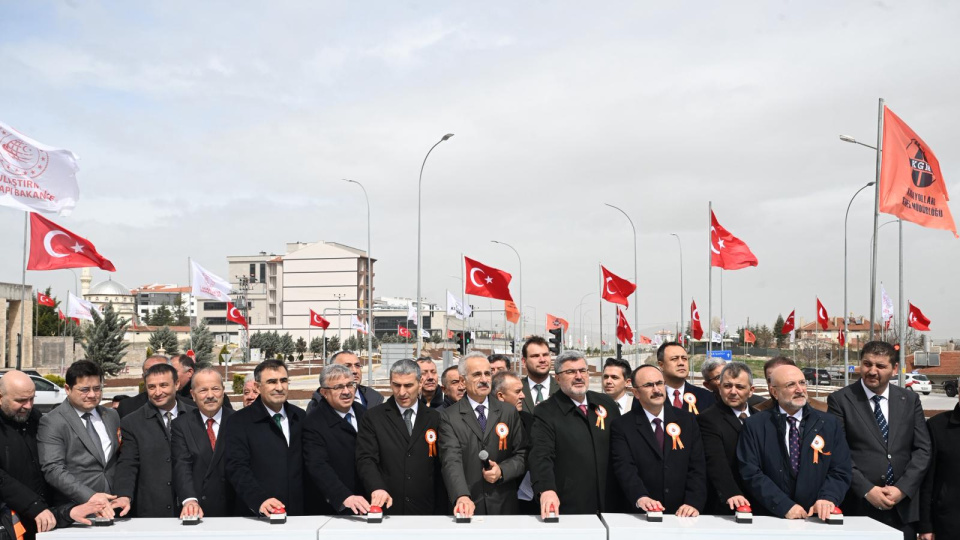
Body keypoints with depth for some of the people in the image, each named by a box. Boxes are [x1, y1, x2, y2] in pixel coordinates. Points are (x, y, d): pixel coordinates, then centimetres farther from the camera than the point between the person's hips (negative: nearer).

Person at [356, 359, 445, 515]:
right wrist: (377, 488, -24)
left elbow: (441, 468, 6)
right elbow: (366, 460, -6)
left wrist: (440, 511, 0)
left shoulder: (435, 419, 6)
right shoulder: (373, 417, 3)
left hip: (425, 511, 1)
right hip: (385, 508, -1)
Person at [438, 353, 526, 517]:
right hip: (467, 507, -2)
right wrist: (462, 496, -30)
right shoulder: (449, 417, -4)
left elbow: (523, 455, 5)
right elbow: (451, 461, -15)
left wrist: (502, 471, -13)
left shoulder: (509, 413, 5)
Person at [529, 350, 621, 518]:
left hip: (607, 503, 4)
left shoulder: (607, 404, 10)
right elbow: (540, 455, -16)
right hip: (566, 506, -4)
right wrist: (547, 490, -32)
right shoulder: (545, 412, -5)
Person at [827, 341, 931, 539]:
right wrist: (866, 490, -14)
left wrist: (902, 489, -7)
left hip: (903, 507, 3)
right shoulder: (840, 400, -2)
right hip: (858, 505, -3)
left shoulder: (910, 400, 9)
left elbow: (923, 449, 5)